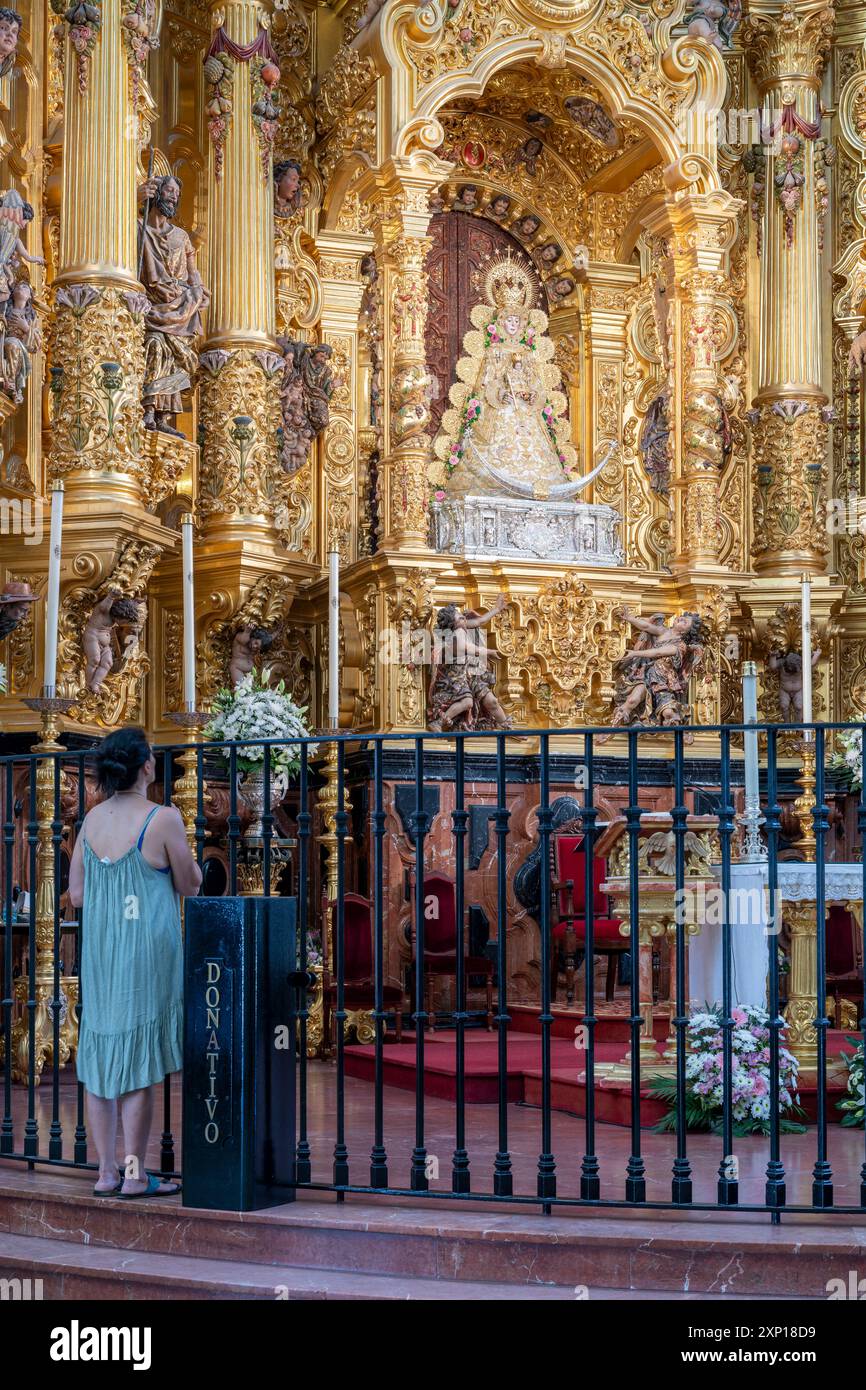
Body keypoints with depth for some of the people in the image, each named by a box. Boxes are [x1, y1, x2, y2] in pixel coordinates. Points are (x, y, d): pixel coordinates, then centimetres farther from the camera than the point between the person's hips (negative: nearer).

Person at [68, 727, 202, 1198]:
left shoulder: (92, 819, 4)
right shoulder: (163, 819, -12)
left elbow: (76, 894, 9)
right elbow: (189, 886, -3)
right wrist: (180, 853, 14)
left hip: (98, 953, 5)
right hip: (147, 952, -5)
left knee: (101, 1053, 10)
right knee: (140, 1058, 0)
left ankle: (106, 1172, 15)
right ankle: (135, 1174, 4)